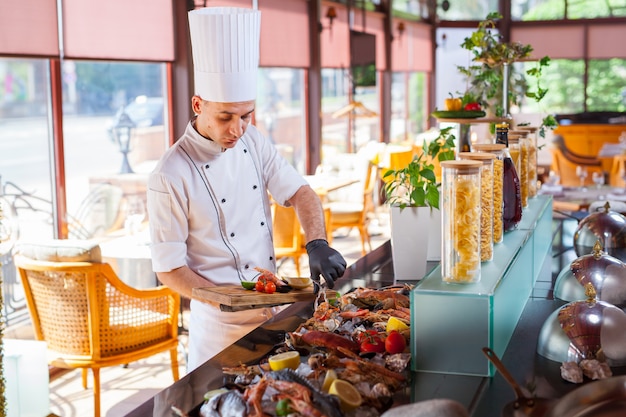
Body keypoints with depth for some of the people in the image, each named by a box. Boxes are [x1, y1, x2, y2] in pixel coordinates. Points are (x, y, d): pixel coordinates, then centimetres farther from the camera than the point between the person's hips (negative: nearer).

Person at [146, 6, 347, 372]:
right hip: (221, 327, -5)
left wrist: (318, 244, -15)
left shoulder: (254, 142, 0)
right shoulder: (171, 176, -19)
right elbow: (169, 268, -15)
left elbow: (300, 192, 4)